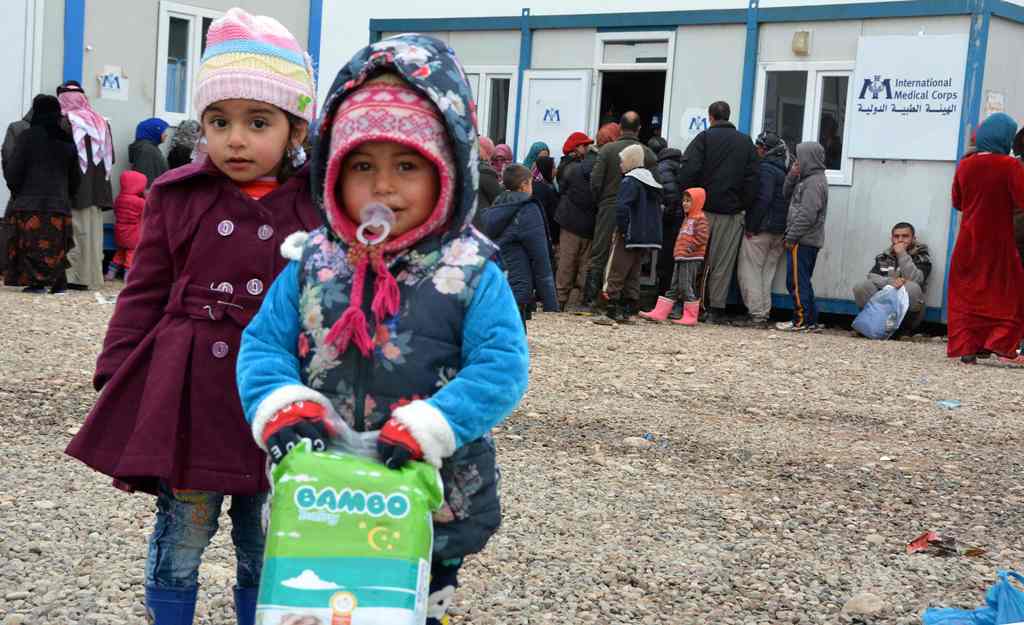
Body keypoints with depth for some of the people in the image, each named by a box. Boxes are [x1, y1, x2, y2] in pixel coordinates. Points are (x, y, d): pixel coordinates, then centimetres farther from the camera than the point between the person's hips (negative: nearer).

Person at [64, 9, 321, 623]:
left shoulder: (318, 209, -2)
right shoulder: (178, 198, 0)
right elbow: (144, 295, 4)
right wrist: (116, 376, 1)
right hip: (187, 390, 0)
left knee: (266, 550, 14)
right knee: (179, 542, 11)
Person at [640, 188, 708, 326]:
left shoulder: (700, 218, -9)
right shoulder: (688, 218, 21)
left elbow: (702, 237, -21)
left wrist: (688, 249, -21)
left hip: (692, 259, -10)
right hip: (681, 259, 10)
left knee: (686, 287, -7)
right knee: (674, 288, 9)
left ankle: (690, 317, 1)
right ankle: (659, 313, 8)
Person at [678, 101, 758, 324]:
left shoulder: (705, 138, 0)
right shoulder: (746, 142, 10)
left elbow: (689, 170, -10)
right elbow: (752, 178, 4)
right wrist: (744, 205, 7)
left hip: (704, 209, -1)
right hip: (732, 212, 1)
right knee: (723, 262, 4)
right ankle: (717, 309, 3)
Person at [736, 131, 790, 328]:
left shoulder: (765, 168, -12)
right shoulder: (783, 170, 16)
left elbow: (762, 199, -20)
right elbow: (786, 199, 17)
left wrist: (751, 227, -16)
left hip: (761, 230, -9)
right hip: (779, 231, 9)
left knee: (749, 272, -3)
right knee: (766, 273, 13)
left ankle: (756, 315, -7)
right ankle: (763, 315, 13)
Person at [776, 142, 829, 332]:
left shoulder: (815, 182, -15)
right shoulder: (807, 179, 17)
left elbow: (807, 215, -21)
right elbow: (787, 194, 22)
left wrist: (791, 237, -19)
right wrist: (792, 176, 5)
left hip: (803, 241, -10)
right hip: (808, 240, 10)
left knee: (797, 281, -6)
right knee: (802, 281, 14)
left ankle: (801, 321, -2)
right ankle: (810, 320, 18)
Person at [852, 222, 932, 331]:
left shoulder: (922, 257, 3)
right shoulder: (884, 257, 14)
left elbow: (915, 280, -16)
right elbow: (871, 277, -2)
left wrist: (902, 255, -16)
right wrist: (890, 282, -21)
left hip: (908, 312, -3)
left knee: (912, 288, -34)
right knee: (860, 287, -20)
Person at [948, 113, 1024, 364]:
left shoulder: (965, 165, 2)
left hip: (968, 240, 4)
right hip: (998, 241, -4)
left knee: (967, 292, 10)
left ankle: (966, 347, 7)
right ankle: (1002, 344, 0)